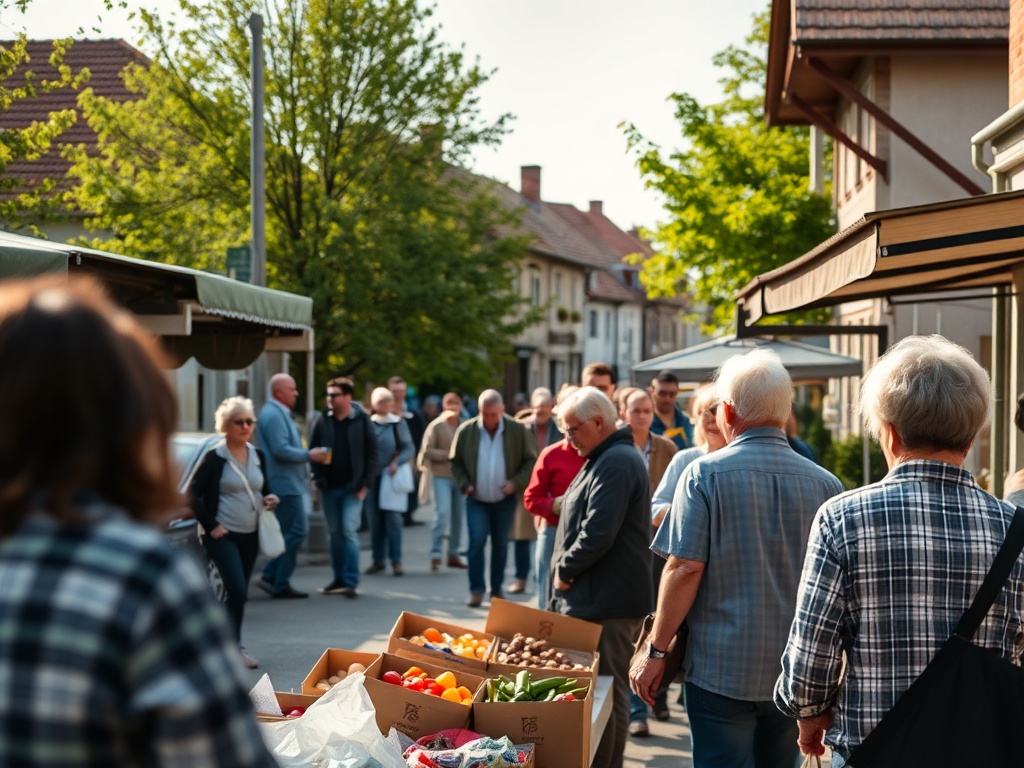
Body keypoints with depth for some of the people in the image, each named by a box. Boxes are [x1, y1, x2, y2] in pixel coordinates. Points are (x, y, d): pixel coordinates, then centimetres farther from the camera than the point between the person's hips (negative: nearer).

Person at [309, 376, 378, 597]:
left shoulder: (362, 421, -3)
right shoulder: (322, 422, 4)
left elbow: (372, 454, -2)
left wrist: (365, 484, -8)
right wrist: (318, 477, -5)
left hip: (353, 487, -3)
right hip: (329, 488, 3)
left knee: (349, 531, -9)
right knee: (334, 533, 9)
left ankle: (351, 581, -5)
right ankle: (338, 579, 16)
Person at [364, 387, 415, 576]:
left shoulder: (398, 423, -1)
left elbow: (409, 448, -1)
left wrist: (396, 462, -16)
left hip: (391, 475, -2)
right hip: (371, 476, 2)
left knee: (393, 518, -4)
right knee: (374, 519, 4)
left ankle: (396, 560, 0)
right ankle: (378, 560, 12)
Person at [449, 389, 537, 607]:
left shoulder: (518, 430, -10)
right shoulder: (466, 430, -8)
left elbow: (531, 460, -3)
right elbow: (455, 461, 2)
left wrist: (516, 483, -15)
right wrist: (464, 484, -10)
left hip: (505, 499, 1)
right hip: (476, 499, 0)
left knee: (500, 544, 10)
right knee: (477, 541, -10)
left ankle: (497, 588, 22)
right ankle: (476, 589, -2)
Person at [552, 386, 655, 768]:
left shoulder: (615, 464, -17)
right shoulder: (606, 459, 18)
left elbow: (597, 535, -24)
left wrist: (564, 571, -10)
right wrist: (567, 572, 13)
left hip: (605, 604, -11)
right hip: (596, 597, 11)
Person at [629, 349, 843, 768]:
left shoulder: (704, 473, -9)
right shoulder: (825, 483, 1)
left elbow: (685, 568, -13)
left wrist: (656, 652, -5)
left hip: (722, 668, -4)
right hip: (795, 672, 4)